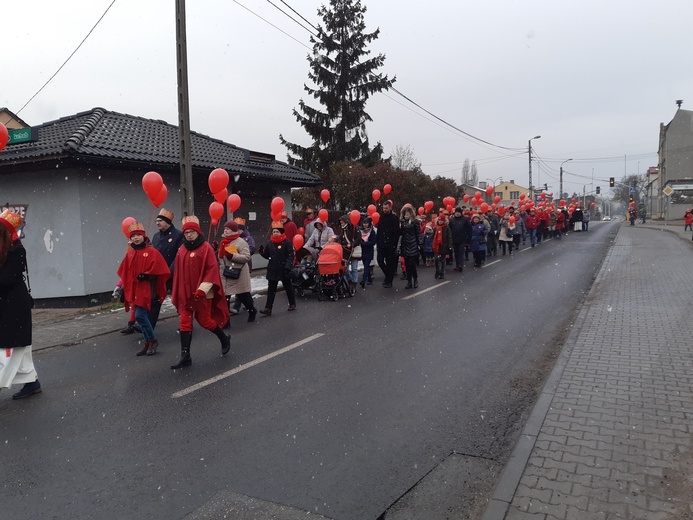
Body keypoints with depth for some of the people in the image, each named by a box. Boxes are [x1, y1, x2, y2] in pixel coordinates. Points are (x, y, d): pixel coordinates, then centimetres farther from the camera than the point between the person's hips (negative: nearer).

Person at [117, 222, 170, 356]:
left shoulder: (152, 252, -8)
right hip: (135, 290, 6)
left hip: (147, 290, -6)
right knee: (143, 316, 10)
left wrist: (147, 276, -17)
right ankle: (149, 342, 21)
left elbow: (160, 270, -12)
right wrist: (122, 287, 11)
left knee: (140, 316, -12)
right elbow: (124, 273, 15)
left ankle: (152, 341, 5)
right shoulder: (129, 254, 10)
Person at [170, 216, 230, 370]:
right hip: (185, 293, 5)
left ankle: (224, 339, 29)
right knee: (185, 323, 3)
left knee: (204, 320, 3)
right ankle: (185, 356, 9)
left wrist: (203, 288, -20)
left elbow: (213, 270, -15)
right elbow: (178, 273, 13)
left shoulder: (206, 248, -10)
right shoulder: (181, 251, 8)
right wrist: (176, 294, 12)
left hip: (202, 293, -5)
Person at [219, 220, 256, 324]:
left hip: (238, 273, -7)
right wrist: (217, 250, 6)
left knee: (243, 295, 8)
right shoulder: (224, 242, 13)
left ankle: (252, 310, 35)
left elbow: (247, 257, -20)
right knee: (225, 296, 3)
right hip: (225, 273, 7)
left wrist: (233, 256, -26)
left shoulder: (240, 242, -11)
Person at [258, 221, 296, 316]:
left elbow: (290, 256, -13)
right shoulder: (270, 243, 7)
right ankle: (268, 308, 0)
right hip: (272, 270, 4)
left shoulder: (287, 242, -9)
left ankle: (292, 304, 30)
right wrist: (262, 251, -7)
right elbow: (267, 255, 13)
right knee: (271, 289, 1)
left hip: (284, 270, -4)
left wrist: (288, 266, -23)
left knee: (288, 287, 12)